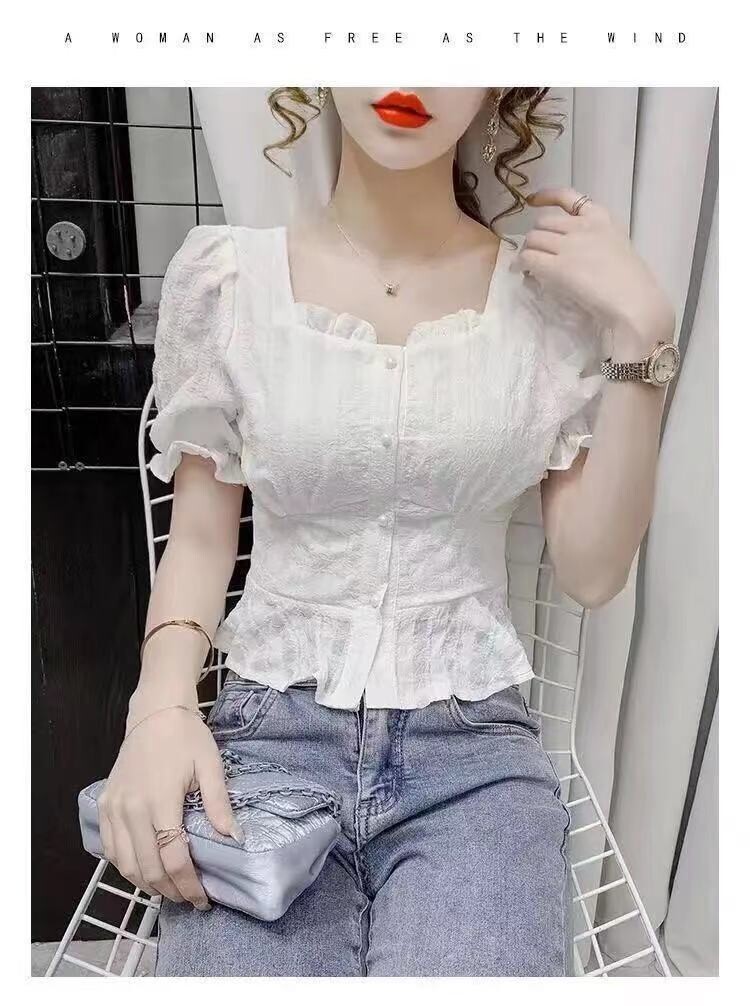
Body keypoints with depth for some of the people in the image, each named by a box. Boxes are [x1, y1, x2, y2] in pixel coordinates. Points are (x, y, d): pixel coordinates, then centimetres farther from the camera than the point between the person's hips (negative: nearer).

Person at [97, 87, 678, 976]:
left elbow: (591, 572, -2)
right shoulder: (223, 275, -1)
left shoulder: (557, 291, -1)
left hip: (475, 744, 1)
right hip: (268, 727, 0)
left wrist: (641, 334, -10)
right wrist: (162, 705, -13)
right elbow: (200, 538, 5)